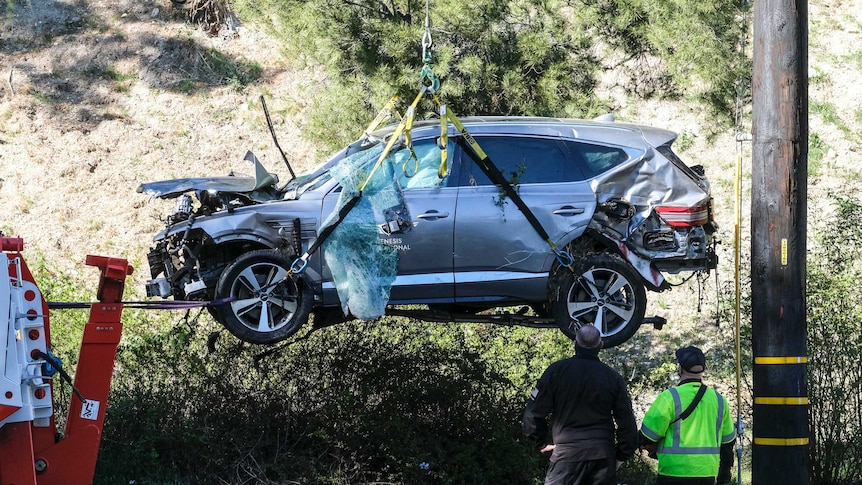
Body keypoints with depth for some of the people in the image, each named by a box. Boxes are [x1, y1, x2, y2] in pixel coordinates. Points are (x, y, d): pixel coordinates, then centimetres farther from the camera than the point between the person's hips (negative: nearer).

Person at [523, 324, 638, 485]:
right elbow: (627, 422, 5)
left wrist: (541, 444, 11)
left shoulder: (556, 371, -1)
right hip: (603, 456, 2)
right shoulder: (613, 378, 4)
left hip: (566, 454, -2)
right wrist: (621, 455, 16)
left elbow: (533, 413, -2)